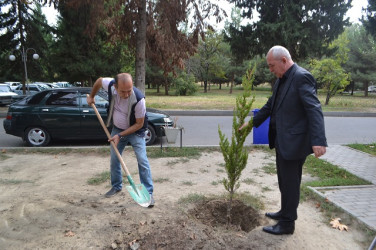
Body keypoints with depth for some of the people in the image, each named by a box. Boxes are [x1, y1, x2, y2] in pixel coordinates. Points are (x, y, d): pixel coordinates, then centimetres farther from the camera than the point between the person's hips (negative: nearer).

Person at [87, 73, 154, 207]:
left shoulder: (138, 99, -34)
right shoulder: (110, 85, -23)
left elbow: (139, 124, -23)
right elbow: (99, 80, 3)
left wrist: (120, 136, -22)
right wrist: (91, 96, 13)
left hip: (135, 131, -4)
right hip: (117, 129, 5)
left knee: (142, 161, -11)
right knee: (114, 160, 13)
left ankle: (148, 192, 0)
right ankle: (116, 186, 34)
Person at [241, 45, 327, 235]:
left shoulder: (302, 77, -16)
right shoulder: (281, 80, 12)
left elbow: (314, 109, -24)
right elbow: (270, 105, 19)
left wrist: (318, 140, -32)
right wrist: (252, 122, 16)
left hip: (293, 143, -9)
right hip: (281, 141, 9)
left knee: (290, 183, 4)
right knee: (284, 181, 21)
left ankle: (287, 223, 20)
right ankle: (285, 212, 39)